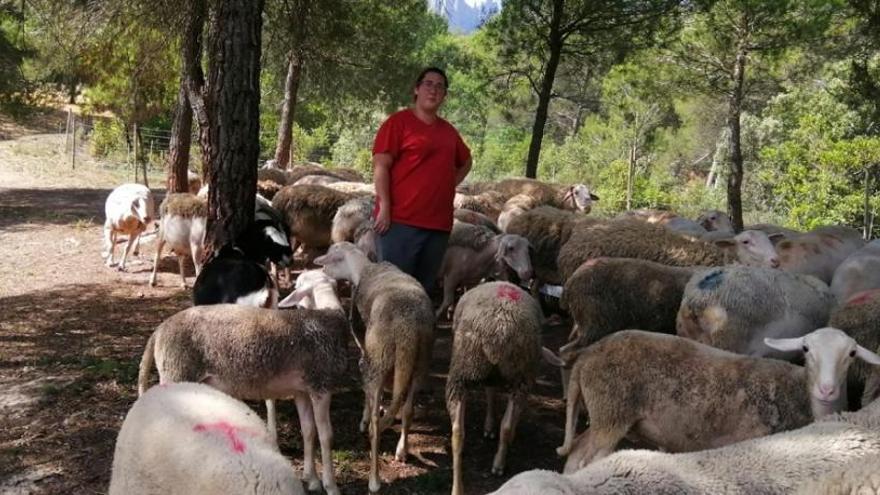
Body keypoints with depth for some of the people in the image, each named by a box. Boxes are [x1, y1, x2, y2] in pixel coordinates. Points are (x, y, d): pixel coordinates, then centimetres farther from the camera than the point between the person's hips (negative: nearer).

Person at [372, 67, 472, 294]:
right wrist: (384, 208, -16)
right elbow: (380, 165, -9)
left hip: (439, 223, 6)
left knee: (425, 288, 11)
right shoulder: (399, 121, -2)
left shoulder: (448, 130, 16)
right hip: (401, 220, -6)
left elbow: (465, 162, 33)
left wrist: (448, 185, 16)